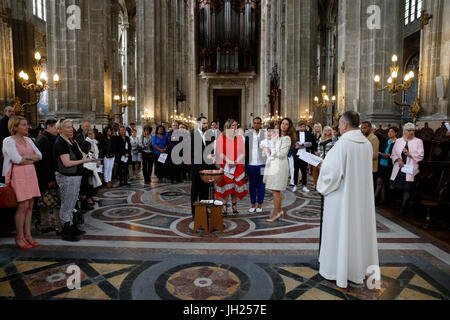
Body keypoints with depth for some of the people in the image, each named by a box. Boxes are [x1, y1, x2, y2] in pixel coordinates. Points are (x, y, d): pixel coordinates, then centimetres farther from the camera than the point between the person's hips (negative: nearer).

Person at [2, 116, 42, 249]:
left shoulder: (28, 140, 15)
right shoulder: (8, 141, -5)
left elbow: (39, 155, 8)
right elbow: (17, 160, -14)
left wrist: (26, 156, -7)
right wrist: (33, 160, 0)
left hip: (30, 174, 6)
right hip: (18, 175, -6)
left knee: (30, 205, 5)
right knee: (23, 206, -7)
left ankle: (27, 235, 13)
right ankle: (20, 237, 4)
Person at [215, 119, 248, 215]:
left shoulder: (239, 137, 9)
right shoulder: (222, 137, 1)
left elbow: (243, 152, 5)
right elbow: (219, 152, -5)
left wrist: (236, 162, -10)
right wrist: (229, 162, -15)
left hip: (238, 166, 2)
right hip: (225, 165, -2)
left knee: (235, 185, 3)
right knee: (226, 185, -4)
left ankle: (234, 205, 13)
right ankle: (225, 205, 5)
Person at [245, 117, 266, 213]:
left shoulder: (265, 135, 1)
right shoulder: (248, 135, 7)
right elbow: (245, 150, 8)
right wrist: (245, 163, 2)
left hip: (262, 164, -2)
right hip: (251, 164, 2)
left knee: (261, 185, 5)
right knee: (252, 184, 8)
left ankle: (259, 205, 14)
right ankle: (253, 205, 18)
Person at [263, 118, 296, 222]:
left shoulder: (287, 139, -7)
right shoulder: (276, 135, 16)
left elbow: (281, 154, -13)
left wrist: (270, 151, -2)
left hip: (279, 165, -8)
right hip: (272, 164, 8)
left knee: (275, 189, -7)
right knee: (276, 190, 10)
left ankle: (276, 213, -1)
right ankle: (280, 210, 19)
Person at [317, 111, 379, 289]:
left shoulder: (342, 144, -20)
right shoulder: (367, 144, 2)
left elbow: (333, 172, -21)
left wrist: (323, 165, 0)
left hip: (342, 196, -7)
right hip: (362, 196, 7)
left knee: (340, 231, 5)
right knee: (359, 229, 17)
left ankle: (337, 271, 17)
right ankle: (359, 268, 32)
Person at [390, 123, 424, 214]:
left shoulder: (418, 141, 5)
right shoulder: (398, 141, 12)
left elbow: (420, 156, -1)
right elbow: (393, 154, 10)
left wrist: (410, 154, -15)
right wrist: (398, 160, -8)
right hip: (399, 168, 2)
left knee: (406, 189, -3)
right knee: (393, 187, -1)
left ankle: (403, 207, 12)